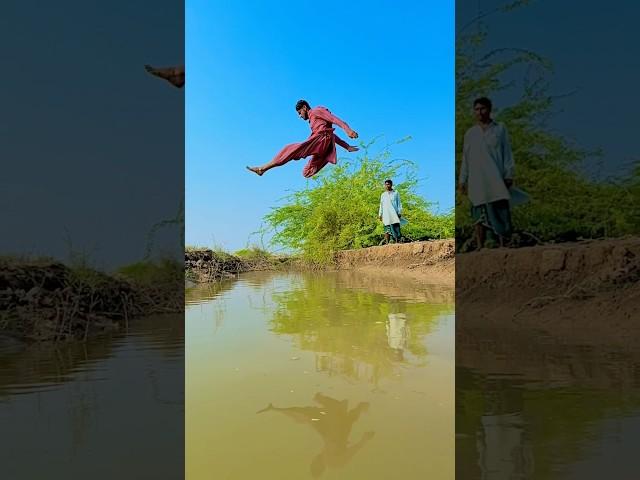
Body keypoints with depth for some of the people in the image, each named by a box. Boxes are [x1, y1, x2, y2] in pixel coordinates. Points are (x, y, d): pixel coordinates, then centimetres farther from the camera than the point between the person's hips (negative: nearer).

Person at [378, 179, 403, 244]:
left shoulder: (395, 193, 13)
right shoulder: (383, 195, 20)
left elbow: (399, 203, 10)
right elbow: (381, 205, 20)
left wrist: (399, 212, -1)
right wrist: (380, 214, 12)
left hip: (394, 213, -1)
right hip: (386, 214, 2)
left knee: (396, 227, -11)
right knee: (387, 227, -8)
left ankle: (397, 240, -15)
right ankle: (387, 242, -13)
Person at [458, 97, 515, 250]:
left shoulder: (499, 129, 11)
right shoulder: (470, 133, 15)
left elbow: (507, 154, 8)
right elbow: (465, 158, 16)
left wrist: (509, 175, -1)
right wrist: (462, 180, 11)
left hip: (496, 179, -1)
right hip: (477, 180, 1)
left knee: (500, 212, -8)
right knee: (479, 215, -2)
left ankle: (502, 246, -6)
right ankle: (479, 248, -2)